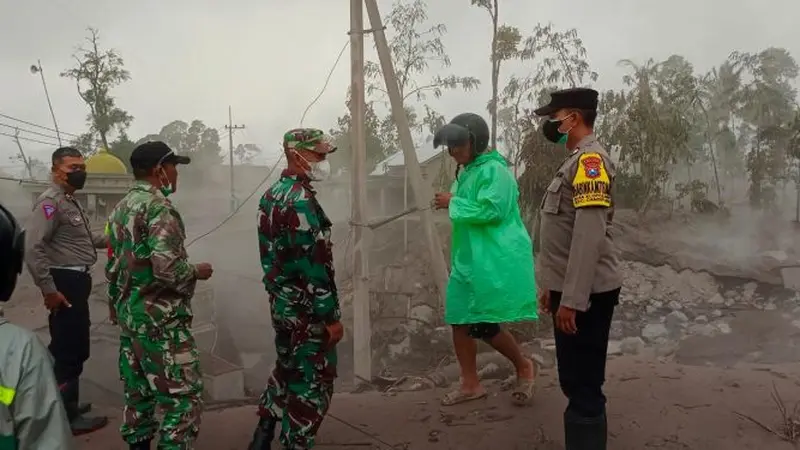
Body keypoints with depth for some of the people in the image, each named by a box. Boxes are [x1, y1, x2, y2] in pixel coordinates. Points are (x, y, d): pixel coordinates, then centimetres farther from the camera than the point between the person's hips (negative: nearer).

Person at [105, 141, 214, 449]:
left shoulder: (121, 208, 12)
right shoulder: (159, 207, -17)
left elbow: (114, 265, 17)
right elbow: (166, 267, -27)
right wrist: (197, 272, -8)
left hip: (129, 315, 10)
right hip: (160, 319, -10)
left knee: (138, 391, 17)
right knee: (183, 396, -4)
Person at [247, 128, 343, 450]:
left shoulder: (271, 195, 8)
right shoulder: (301, 199, -21)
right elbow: (312, 265, -24)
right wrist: (332, 316, -20)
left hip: (281, 303, 10)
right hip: (307, 309, -10)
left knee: (286, 370, 24)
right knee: (311, 382, 4)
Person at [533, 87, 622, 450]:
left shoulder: (590, 159, -15)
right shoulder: (575, 161, 16)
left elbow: (590, 236, -23)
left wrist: (571, 299, -24)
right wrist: (551, 287, 23)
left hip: (585, 295, -10)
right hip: (572, 291, 10)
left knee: (583, 386, -4)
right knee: (576, 382, 18)